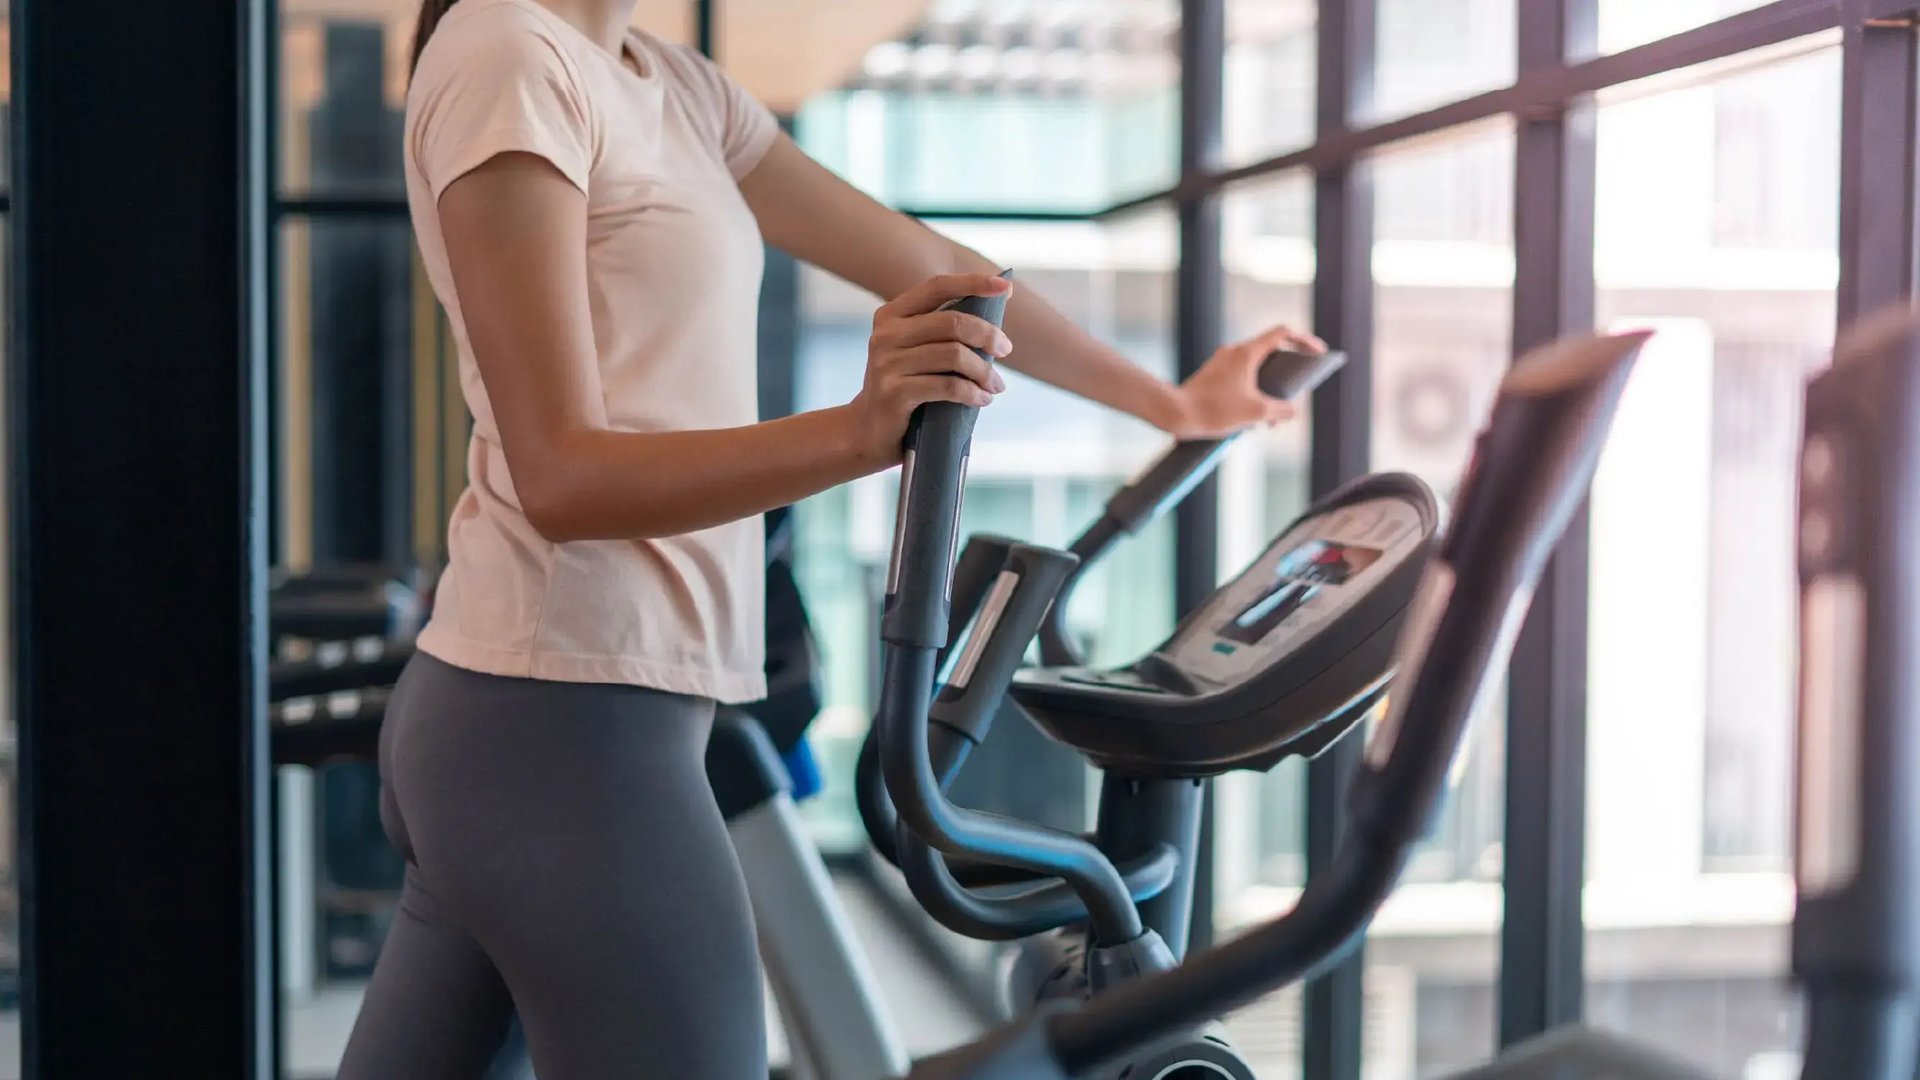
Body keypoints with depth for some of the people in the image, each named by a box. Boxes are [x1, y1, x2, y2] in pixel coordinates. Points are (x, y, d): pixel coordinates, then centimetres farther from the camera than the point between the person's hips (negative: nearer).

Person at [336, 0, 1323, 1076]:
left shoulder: (675, 88, 14)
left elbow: (931, 269, 21)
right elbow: (561, 478, -19)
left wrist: (1172, 404, 29)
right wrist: (861, 433, -34)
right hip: (571, 724, -9)